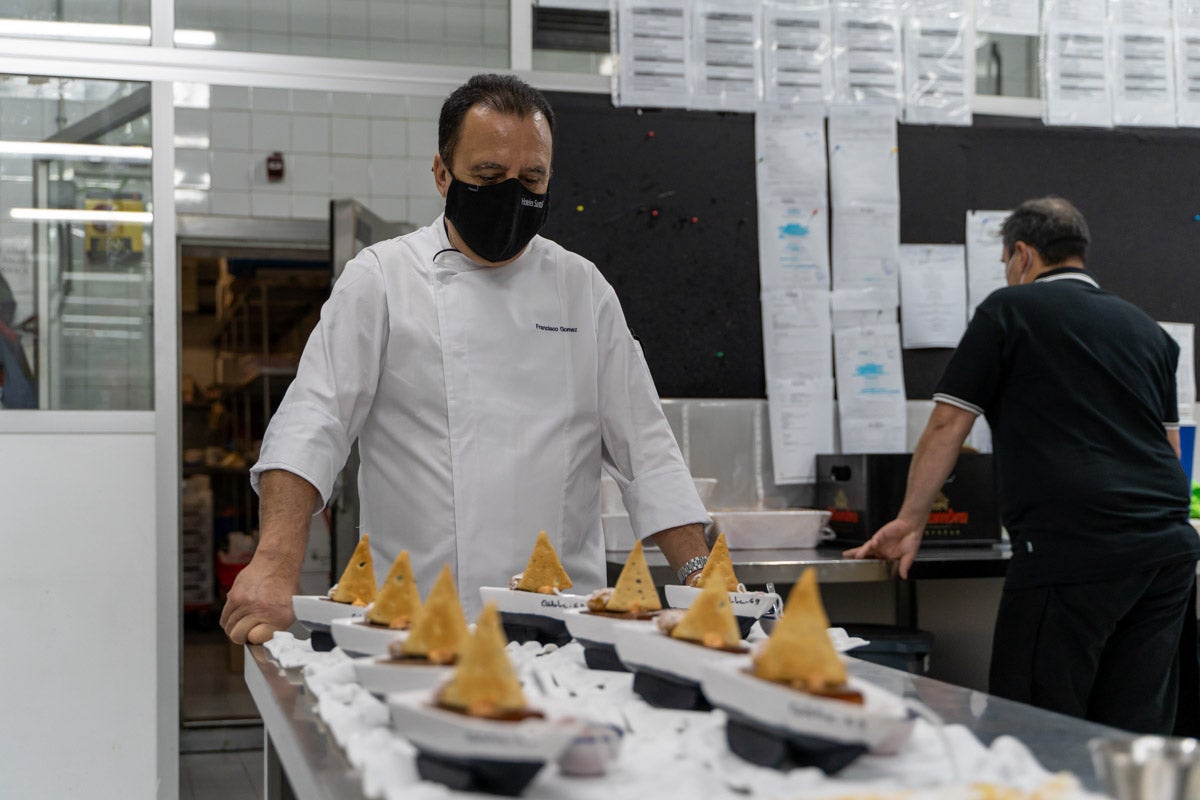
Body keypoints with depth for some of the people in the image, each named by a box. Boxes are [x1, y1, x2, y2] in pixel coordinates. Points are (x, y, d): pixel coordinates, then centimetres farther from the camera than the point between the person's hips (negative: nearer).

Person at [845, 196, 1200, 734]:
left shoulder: (1010, 309, 4)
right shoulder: (1146, 329, 22)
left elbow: (947, 426, 4)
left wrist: (909, 523, 12)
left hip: (1074, 547, -7)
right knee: (1136, 735, 9)